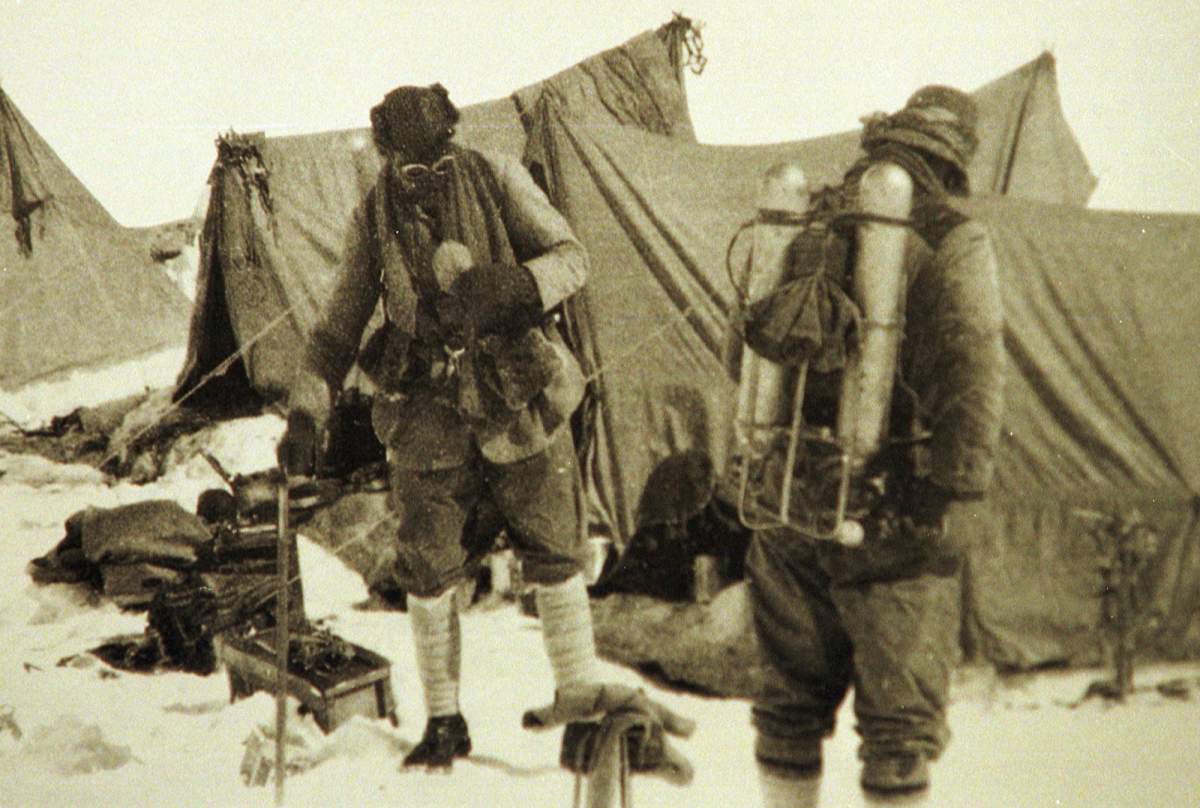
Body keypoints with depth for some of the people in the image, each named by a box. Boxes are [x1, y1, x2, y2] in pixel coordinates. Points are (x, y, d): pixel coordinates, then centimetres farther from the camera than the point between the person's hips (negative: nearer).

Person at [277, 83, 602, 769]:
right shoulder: (373, 222, 0)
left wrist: (505, 286, -27)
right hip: (430, 421, 1)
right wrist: (306, 413, -2)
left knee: (556, 560, 6)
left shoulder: (497, 180, -5)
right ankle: (445, 723, 20)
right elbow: (338, 329, 7)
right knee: (429, 576, 4)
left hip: (520, 404, -1)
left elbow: (573, 257, -8)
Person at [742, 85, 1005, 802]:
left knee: (790, 700, 19)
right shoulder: (952, 239, -6)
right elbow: (972, 370, -16)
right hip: (890, 512, -4)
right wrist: (960, 487, -12)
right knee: (900, 716, 7)